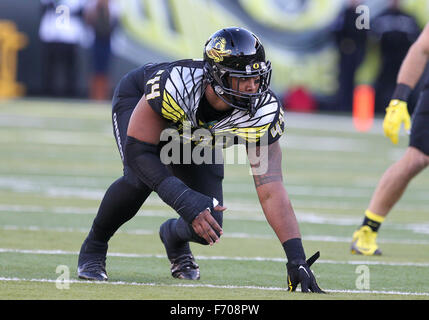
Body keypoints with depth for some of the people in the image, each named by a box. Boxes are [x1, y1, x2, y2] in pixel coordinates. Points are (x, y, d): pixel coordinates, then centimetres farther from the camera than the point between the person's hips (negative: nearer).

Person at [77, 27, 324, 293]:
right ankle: (94, 246, -5)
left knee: (208, 226, -12)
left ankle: (174, 236, 28)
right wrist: (184, 200, -51)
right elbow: (137, 150, -39)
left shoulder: (263, 113, -36)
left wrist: (297, 258, -43)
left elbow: (272, 191, -36)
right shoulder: (174, 85, -45)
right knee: (139, 179, -35)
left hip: (197, 138, 3)